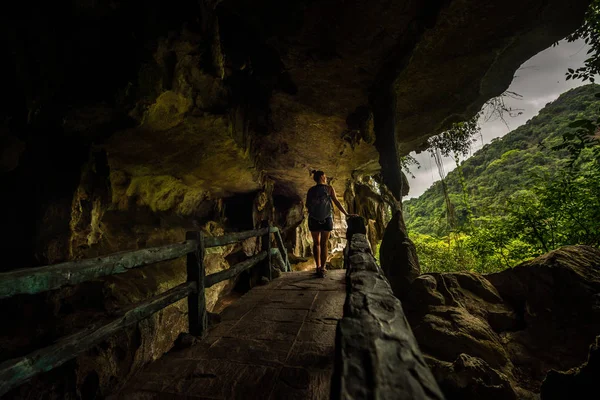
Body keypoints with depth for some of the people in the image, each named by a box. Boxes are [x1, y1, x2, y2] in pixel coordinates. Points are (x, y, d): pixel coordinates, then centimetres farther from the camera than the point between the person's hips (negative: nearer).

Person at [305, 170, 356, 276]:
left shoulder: (310, 190, 1)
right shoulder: (329, 188, -3)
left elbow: (307, 205, 2)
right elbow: (336, 202, -8)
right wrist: (346, 214, -4)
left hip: (313, 219, 1)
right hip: (327, 219, -1)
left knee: (316, 243, 13)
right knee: (324, 244, 5)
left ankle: (318, 267, 8)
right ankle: (322, 268, 2)